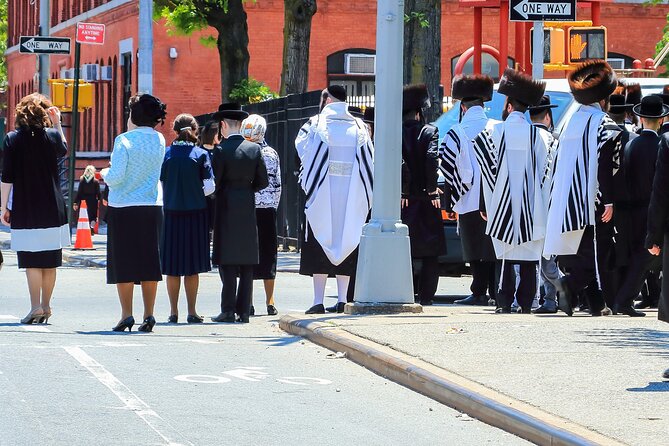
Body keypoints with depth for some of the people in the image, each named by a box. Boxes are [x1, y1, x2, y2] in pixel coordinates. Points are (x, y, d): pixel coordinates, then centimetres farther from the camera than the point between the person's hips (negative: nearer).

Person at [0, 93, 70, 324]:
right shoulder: (52, 136, 1)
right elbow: (63, 149, 25)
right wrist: (57, 123, 25)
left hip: (25, 210, -2)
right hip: (53, 209, 3)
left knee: (32, 261, -4)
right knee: (50, 260, 10)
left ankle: (36, 307, -11)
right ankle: (46, 307, 16)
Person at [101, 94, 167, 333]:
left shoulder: (124, 140, -12)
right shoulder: (159, 141, 3)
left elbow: (115, 177, -15)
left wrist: (104, 173, 6)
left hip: (123, 209, -4)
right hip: (152, 207, 4)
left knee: (124, 264, 1)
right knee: (149, 262, 7)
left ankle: (126, 315, -2)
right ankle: (148, 315, 5)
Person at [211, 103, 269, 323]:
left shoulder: (221, 150, -10)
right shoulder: (255, 148, 4)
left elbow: (215, 181, -10)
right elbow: (263, 181, 6)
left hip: (227, 207, -4)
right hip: (248, 208, 4)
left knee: (227, 262, -1)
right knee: (247, 263, 7)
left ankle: (228, 309, -5)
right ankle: (244, 310, 6)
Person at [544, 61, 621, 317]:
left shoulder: (571, 122, 12)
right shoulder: (604, 125, -9)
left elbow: (559, 164, 15)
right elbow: (605, 166, -17)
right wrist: (609, 201, -17)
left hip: (569, 200, 7)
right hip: (593, 200, -7)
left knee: (582, 251, 11)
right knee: (596, 250, -3)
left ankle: (597, 303, 12)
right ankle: (569, 284, -23)